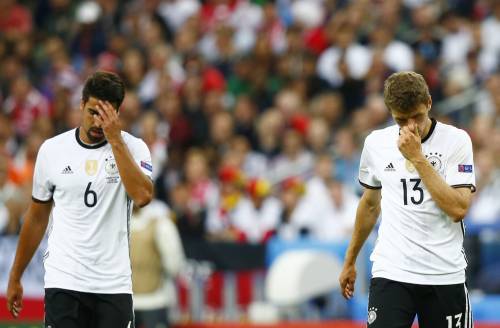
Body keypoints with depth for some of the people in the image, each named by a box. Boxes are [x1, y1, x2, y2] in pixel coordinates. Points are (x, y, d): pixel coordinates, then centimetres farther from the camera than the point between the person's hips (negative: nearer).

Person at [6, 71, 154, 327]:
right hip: (63, 283, 1)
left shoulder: (133, 147, -1)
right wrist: (15, 278, 16)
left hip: (114, 285, -1)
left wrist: (115, 139, -20)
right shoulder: (52, 150, 4)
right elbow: (37, 218, 14)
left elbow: (142, 197, -21)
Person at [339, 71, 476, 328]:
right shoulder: (375, 143, 5)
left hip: (445, 275, -1)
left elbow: (458, 209, -15)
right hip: (390, 274, 1)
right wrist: (350, 261, 25)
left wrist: (418, 158, -16)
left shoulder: (456, 140, -4)